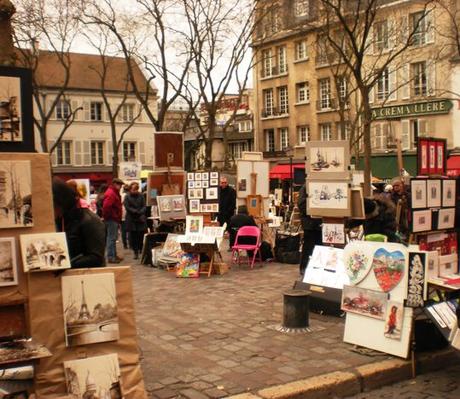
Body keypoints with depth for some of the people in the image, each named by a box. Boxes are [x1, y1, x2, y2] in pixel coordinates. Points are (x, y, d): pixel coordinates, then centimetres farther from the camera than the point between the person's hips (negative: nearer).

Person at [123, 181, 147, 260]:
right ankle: (135, 252, 8)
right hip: (131, 219, -1)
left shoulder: (141, 196, 5)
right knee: (133, 236, 0)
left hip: (141, 219, 1)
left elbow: (144, 206, 3)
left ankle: (141, 250, 9)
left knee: (141, 235, -2)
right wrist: (137, 212, -14)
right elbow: (127, 207, -8)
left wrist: (141, 212, -15)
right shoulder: (127, 197, -1)